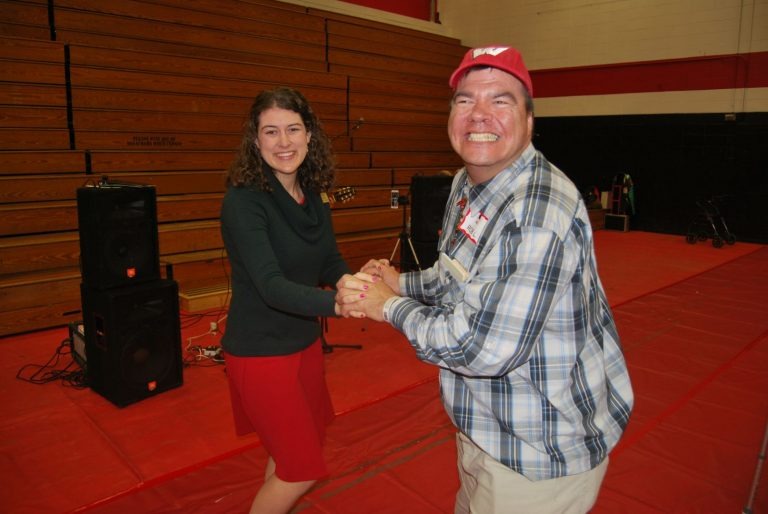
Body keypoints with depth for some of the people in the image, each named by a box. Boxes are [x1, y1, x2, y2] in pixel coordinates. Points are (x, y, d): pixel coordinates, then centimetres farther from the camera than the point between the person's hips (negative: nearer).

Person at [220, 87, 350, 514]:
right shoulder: (243, 201, -22)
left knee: (292, 452, 23)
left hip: (305, 342, 7)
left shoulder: (315, 197, 0)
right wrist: (337, 303, -49)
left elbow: (330, 264, 2)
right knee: (302, 467, 4)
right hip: (260, 351, -7)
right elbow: (271, 286, -32)